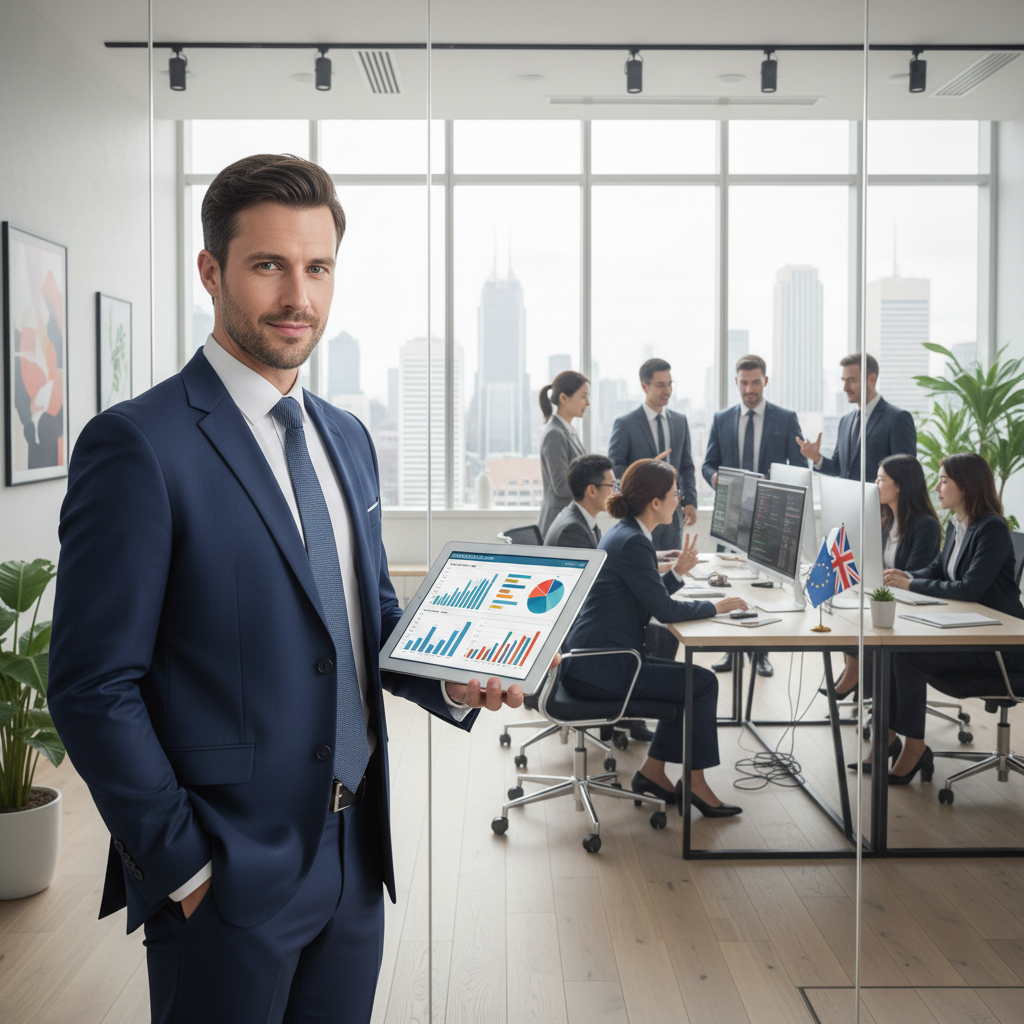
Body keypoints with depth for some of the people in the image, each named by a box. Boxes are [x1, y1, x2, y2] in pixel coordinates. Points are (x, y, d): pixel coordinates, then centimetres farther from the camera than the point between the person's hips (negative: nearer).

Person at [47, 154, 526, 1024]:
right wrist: (183, 866, -14)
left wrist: (452, 681, -2)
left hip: (354, 855, 7)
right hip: (226, 880, -7)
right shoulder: (138, 446, -15)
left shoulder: (348, 438, 8)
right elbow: (95, 688, -15)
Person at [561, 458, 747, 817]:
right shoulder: (632, 543, -19)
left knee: (691, 680, 18)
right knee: (703, 683, -3)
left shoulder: (624, 533, 13)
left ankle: (652, 771, 20)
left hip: (591, 659, 10)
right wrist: (715, 607, -6)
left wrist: (678, 572, 10)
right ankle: (695, 783, 8)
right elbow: (664, 609, -18)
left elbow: (650, 596, 22)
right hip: (600, 670, -10)